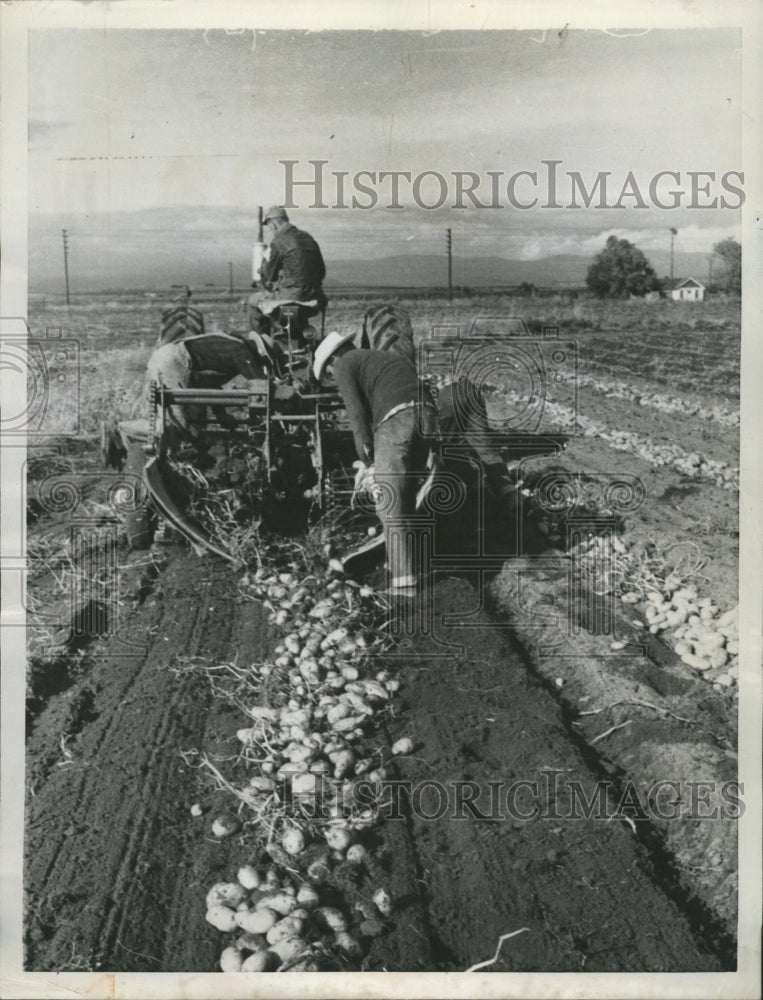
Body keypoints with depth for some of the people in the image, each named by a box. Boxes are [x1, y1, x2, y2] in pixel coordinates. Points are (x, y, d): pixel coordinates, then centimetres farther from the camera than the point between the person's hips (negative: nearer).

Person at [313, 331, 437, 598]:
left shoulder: (344, 365, 12)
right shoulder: (390, 357, 34)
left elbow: (356, 411, -2)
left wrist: (366, 452, 7)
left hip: (396, 418, -7)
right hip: (427, 414, 7)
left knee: (390, 505, -4)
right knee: (406, 498, 18)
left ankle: (403, 585, -8)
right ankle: (408, 566, 25)